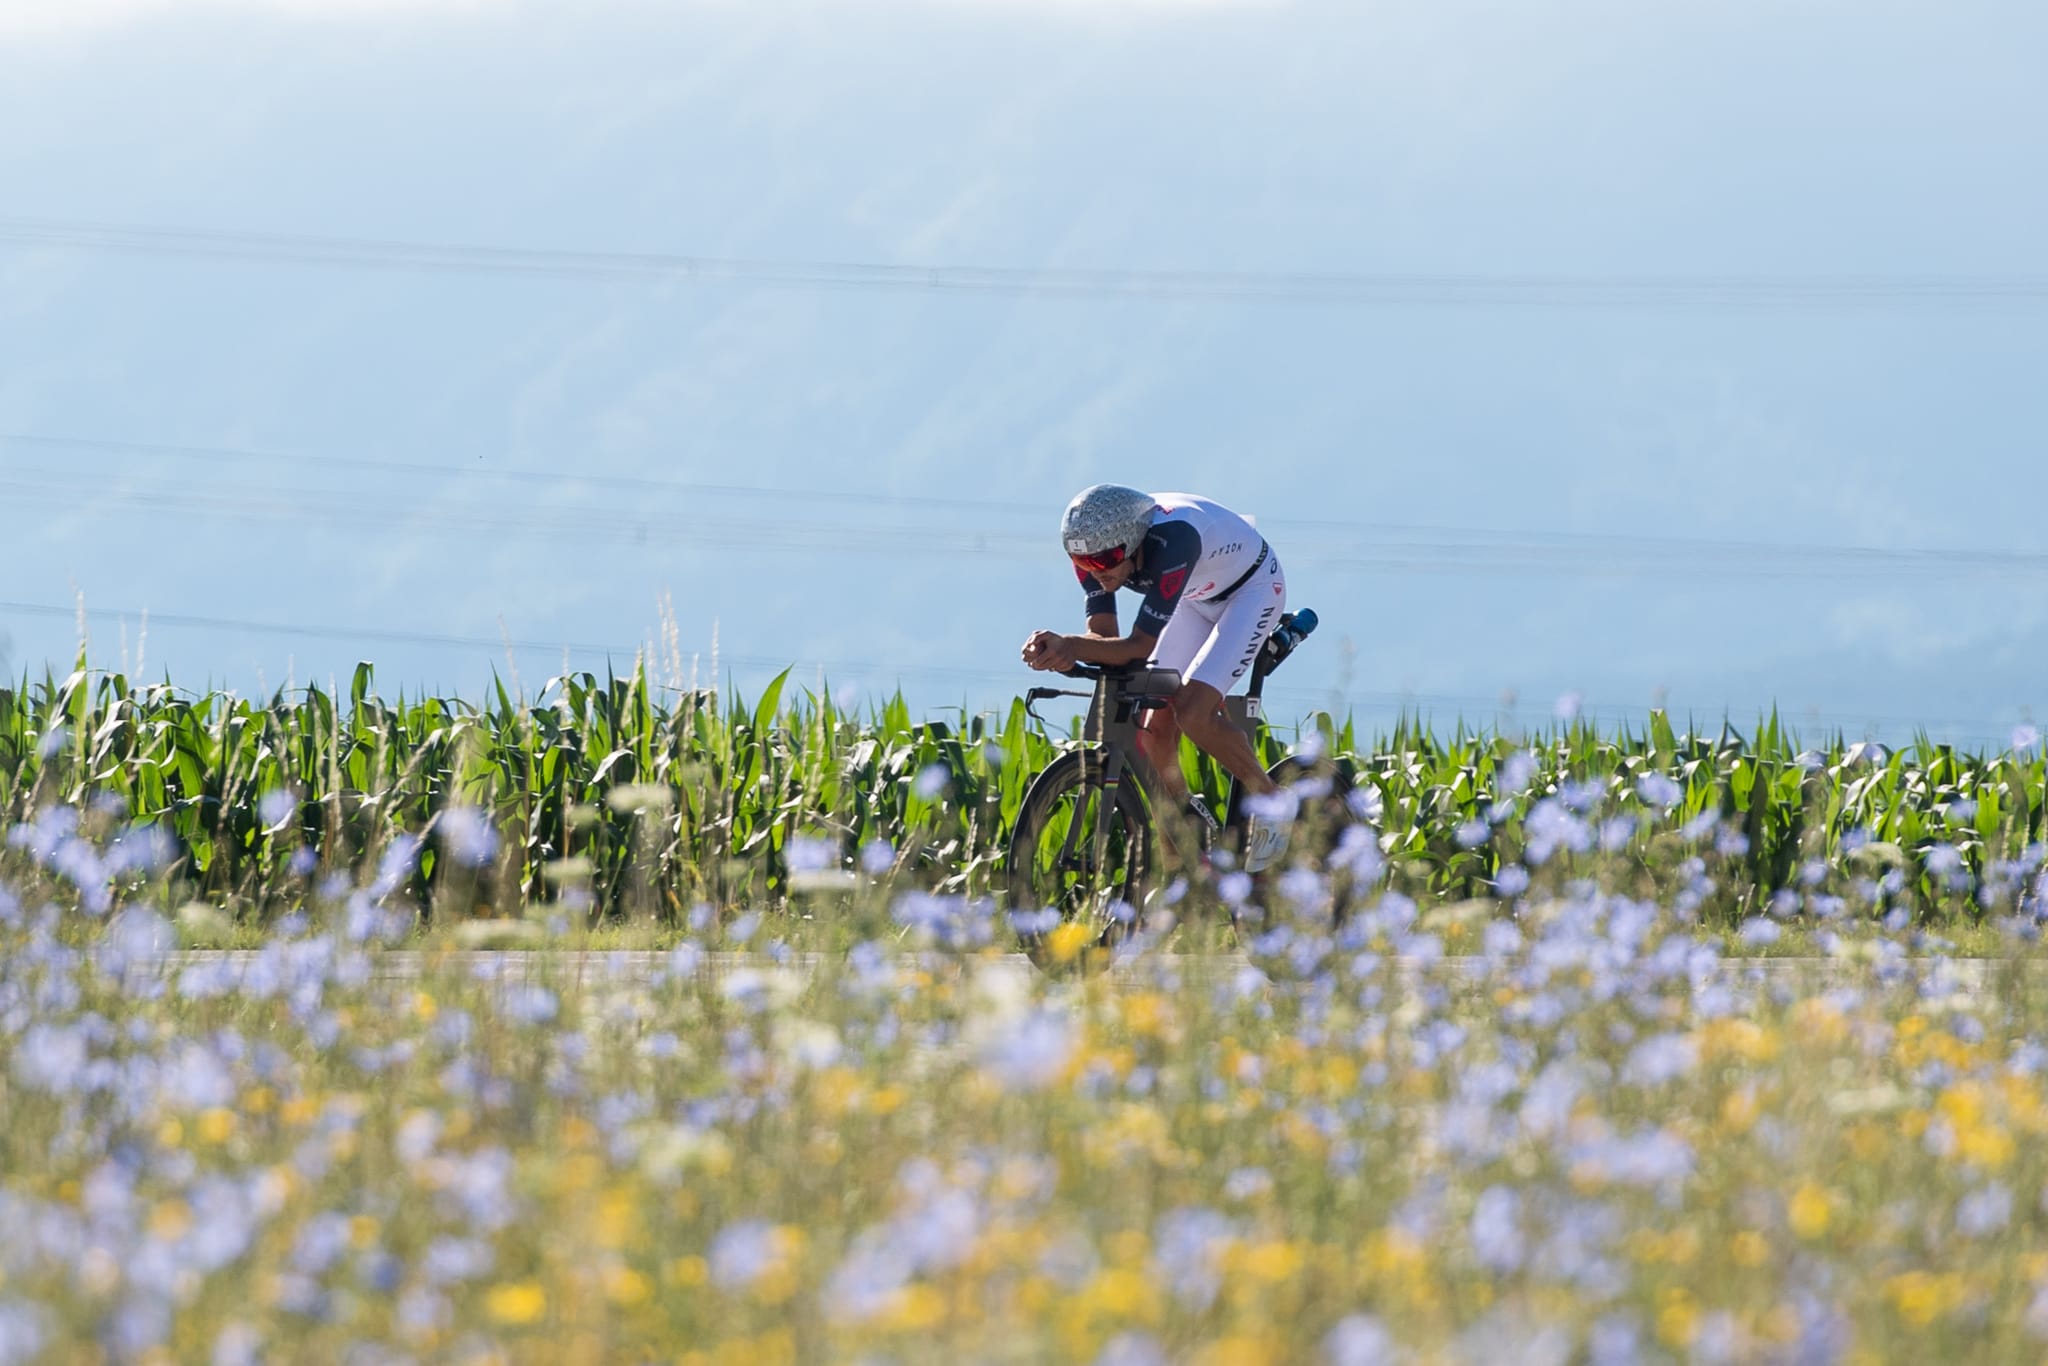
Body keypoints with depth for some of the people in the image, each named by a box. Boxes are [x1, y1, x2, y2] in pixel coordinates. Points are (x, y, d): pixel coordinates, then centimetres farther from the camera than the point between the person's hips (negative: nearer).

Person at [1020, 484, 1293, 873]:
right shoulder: (1095, 546, -23)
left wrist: (1070, 646, -55)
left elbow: (1140, 647, -40)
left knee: (1192, 713, -24)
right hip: (1199, 597, 7)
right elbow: (1104, 637, -22)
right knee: (1155, 729, -3)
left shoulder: (1171, 542, -42)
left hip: (1250, 589, -7)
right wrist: (1061, 649, -44)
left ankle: (1270, 802, -1)